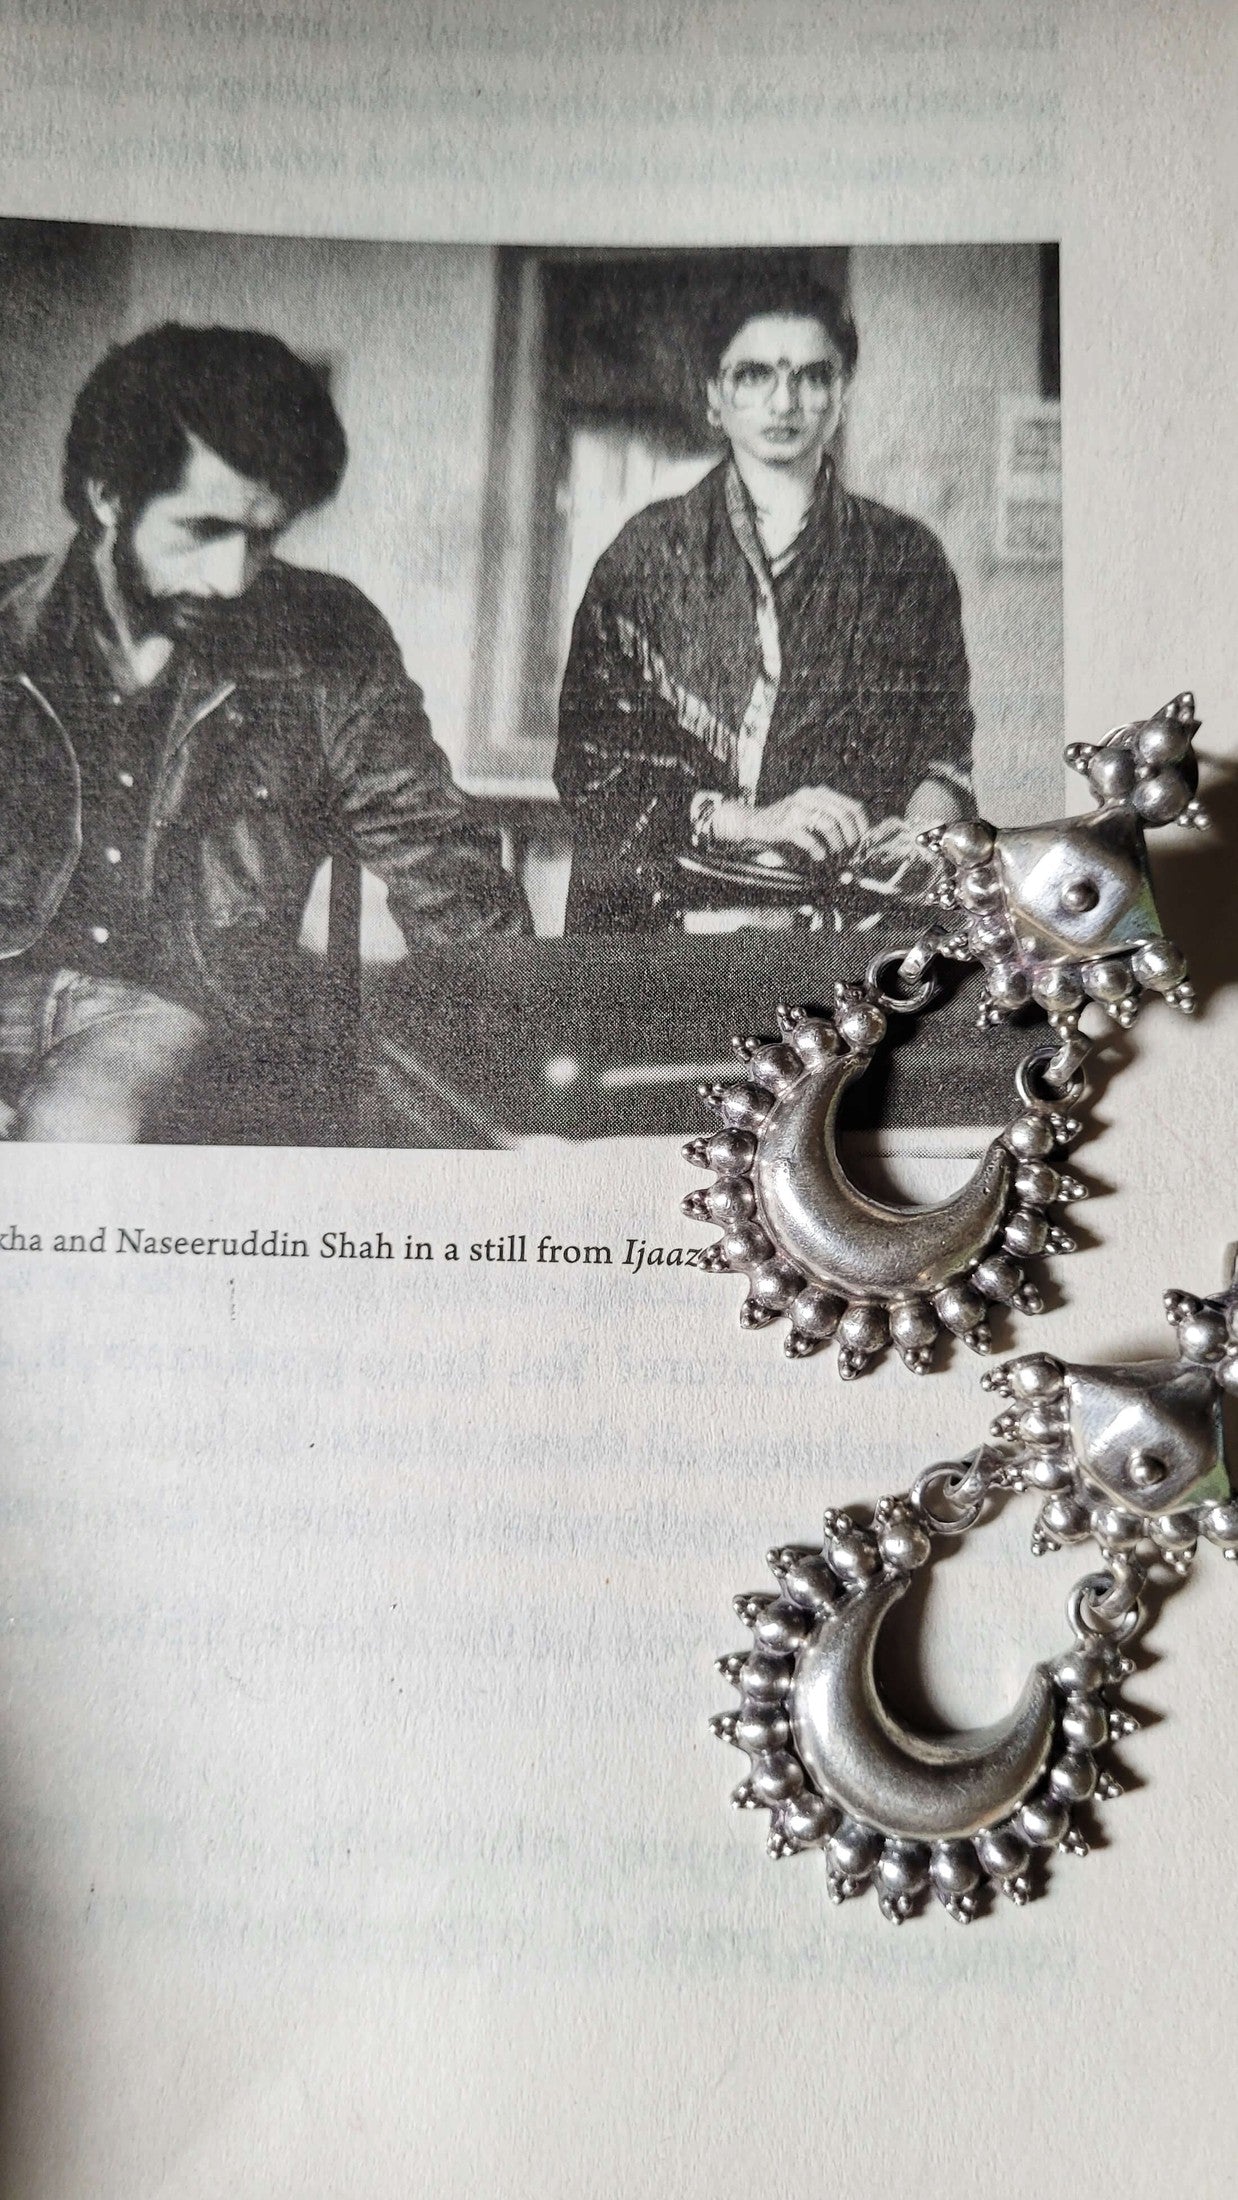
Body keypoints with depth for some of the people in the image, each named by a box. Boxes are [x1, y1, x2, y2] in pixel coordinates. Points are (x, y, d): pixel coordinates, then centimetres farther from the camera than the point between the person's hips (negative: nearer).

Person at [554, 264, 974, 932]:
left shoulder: (905, 556, 14)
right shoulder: (649, 550, 9)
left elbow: (946, 743, 17)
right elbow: (588, 762, 2)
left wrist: (923, 821, -7)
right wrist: (749, 819, -11)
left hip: (844, 902, 2)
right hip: (665, 903, -1)